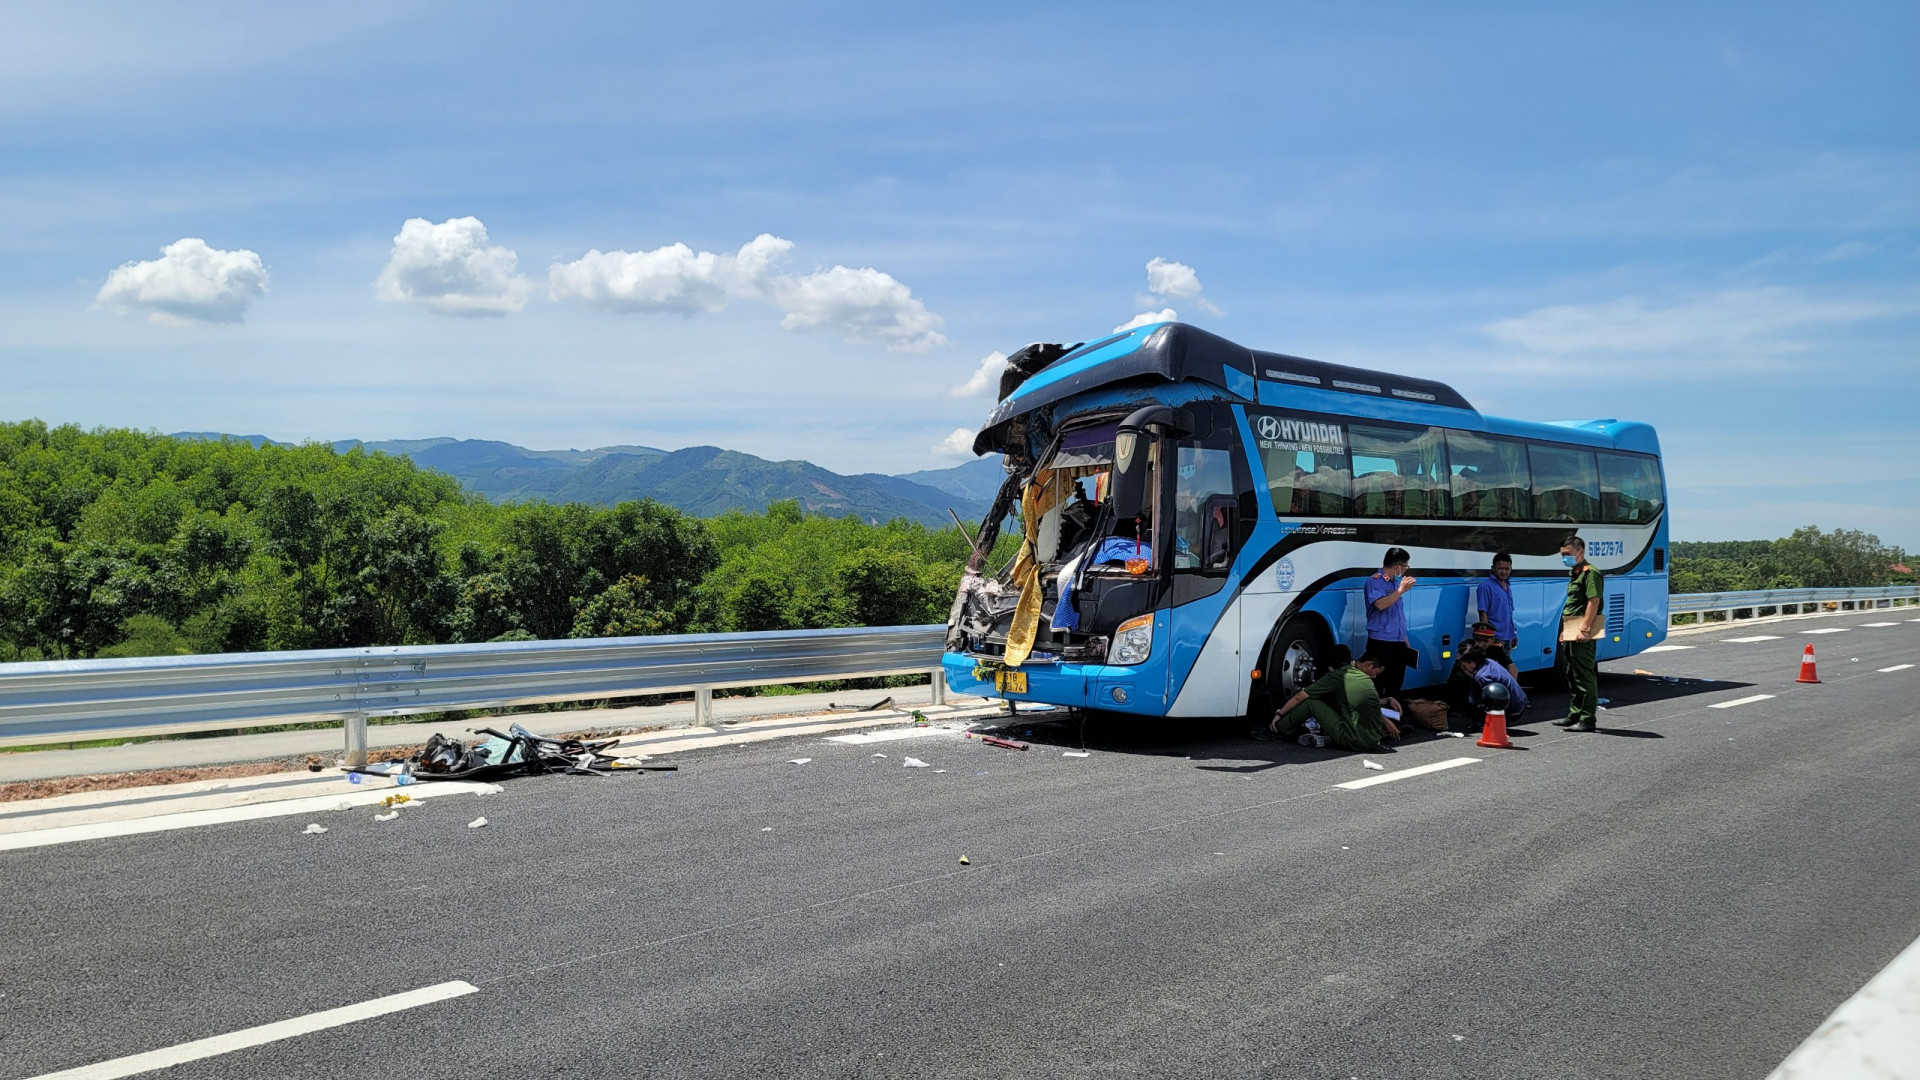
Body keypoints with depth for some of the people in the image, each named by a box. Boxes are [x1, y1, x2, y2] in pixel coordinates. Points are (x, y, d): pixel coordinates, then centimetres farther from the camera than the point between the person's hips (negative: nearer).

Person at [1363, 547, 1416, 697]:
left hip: (1398, 641, 8)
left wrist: (1405, 638, 21)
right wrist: (1401, 590, -20)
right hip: (1380, 641, -8)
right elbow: (1380, 604, -24)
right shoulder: (1374, 581, -7)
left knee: (1395, 685, 12)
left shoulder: (1395, 582, 16)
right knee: (1377, 685, -8)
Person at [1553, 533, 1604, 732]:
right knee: (1573, 676, 16)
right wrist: (1565, 631, 20)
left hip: (1583, 635, -11)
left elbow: (1594, 602, -20)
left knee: (1585, 675, -8)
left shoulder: (1590, 573, -11)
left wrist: (1584, 629, -24)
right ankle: (1574, 714, 24)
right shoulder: (1574, 574, 20)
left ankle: (1588, 719, -6)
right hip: (1571, 634, 11)